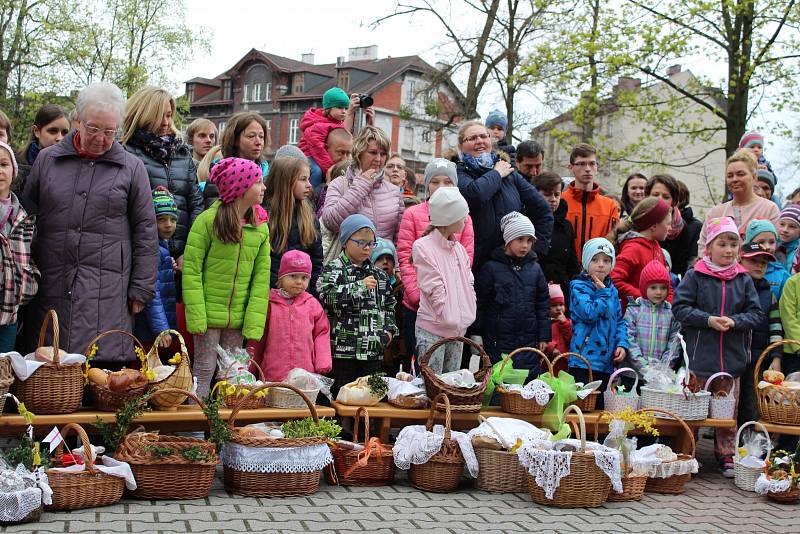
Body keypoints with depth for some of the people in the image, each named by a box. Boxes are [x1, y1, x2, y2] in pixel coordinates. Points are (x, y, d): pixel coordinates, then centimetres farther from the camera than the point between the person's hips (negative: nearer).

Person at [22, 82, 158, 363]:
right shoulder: (46, 160, 12)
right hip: (50, 291, 2)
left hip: (108, 295, -2)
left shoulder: (132, 168, 7)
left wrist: (141, 289, 3)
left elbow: (145, 233, 7)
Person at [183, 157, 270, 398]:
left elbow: (261, 278, 5)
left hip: (238, 319, 4)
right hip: (210, 314, -4)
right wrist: (196, 317, -14)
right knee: (204, 371, 1)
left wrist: (254, 323, -3)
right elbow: (191, 269, -8)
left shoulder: (261, 228, 7)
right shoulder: (208, 220, -8)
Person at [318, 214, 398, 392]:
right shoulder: (333, 269, -2)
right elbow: (327, 297, -19)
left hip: (374, 350, 5)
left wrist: (389, 329, 8)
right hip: (343, 350, -5)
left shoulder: (379, 275, 16)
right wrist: (360, 286, -19)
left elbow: (389, 305, 23)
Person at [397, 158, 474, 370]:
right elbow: (405, 257, -3)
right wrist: (417, 295, -12)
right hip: (417, 305, -2)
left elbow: (467, 259, 3)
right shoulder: (413, 214, 2)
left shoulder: (464, 217, 9)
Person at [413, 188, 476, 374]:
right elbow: (435, 290, -12)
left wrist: (468, 316, 3)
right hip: (432, 330, -7)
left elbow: (468, 284, 13)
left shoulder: (459, 249, 12)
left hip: (458, 329, 7)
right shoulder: (422, 247, -9)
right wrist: (452, 320, -10)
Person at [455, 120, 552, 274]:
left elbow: (543, 212, 18)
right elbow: (474, 194, -24)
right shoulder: (458, 173, 0)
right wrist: (497, 174, -6)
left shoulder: (510, 174, 14)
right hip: (476, 265, -4)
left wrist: (537, 249, 8)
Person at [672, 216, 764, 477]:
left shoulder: (743, 279, 5)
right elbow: (679, 307, -7)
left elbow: (756, 313, 5)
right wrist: (708, 320, -16)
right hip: (699, 356, -3)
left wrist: (734, 321, -13)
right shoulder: (695, 276, -4)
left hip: (732, 357, 3)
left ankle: (727, 456, 22)